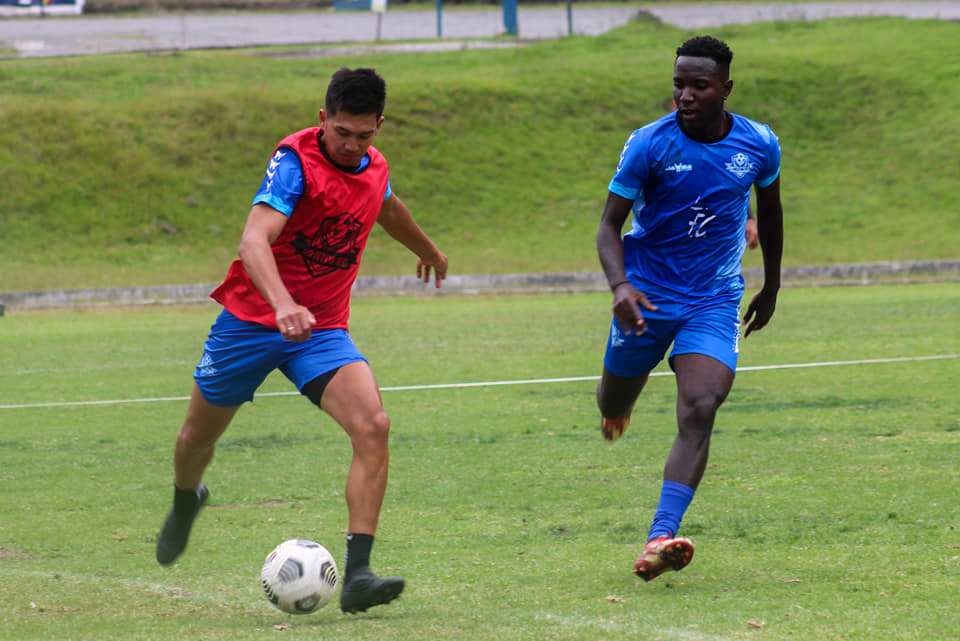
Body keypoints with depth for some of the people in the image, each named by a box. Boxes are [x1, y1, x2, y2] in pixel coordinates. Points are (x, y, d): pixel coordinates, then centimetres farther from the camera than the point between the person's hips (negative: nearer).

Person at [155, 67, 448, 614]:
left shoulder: (374, 167, 0)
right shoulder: (296, 159, -21)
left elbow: (388, 208, 27)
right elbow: (254, 241, -36)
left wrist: (428, 250, 46)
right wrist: (283, 304, -53)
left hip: (322, 330, 3)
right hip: (251, 321, -3)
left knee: (373, 426, -22)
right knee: (199, 437, 16)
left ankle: (357, 576, -26)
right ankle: (186, 502, 54)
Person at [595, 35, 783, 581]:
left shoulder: (759, 146, -6)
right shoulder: (650, 144, -14)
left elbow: (770, 208, 15)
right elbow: (610, 223, -10)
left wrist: (771, 286, 22)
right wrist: (620, 285, -28)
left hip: (716, 299, 0)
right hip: (647, 294, 0)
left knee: (700, 410, -21)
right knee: (615, 405, 14)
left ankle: (662, 538, -30)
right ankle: (619, 409, 56)